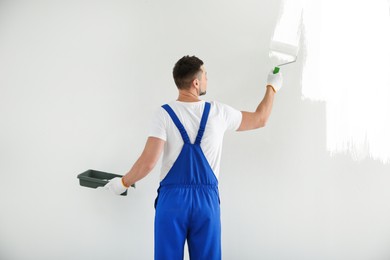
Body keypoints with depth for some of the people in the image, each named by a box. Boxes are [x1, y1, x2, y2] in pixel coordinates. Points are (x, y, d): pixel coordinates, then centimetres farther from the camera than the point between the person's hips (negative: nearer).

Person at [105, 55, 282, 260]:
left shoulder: (165, 114, -6)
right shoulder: (219, 112, 1)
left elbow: (148, 162, -12)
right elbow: (260, 119, 17)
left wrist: (123, 182, 5)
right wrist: (272, 87, 33)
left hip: (172, 199, -1)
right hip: (206, 200, 1)